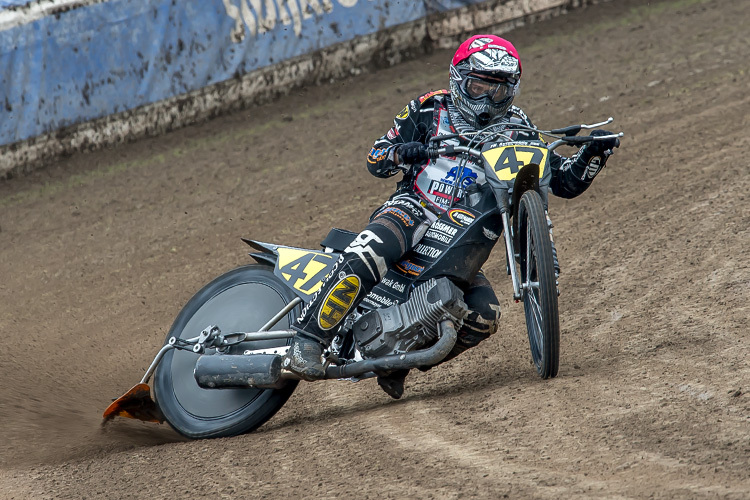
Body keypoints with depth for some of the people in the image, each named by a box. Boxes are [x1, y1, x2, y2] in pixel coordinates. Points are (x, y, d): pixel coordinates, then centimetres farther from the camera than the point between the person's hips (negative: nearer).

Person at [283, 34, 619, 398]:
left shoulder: (516, 130, 12)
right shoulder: (429, 110, 8)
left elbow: (567, 182, 10)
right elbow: (375, 160, 6)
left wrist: (594, 154, -9)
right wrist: (399, 152, -18)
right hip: (414, 209, -4)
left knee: (484, 315, -19)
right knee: (365, 258, -37)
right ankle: (308, 339, -33)